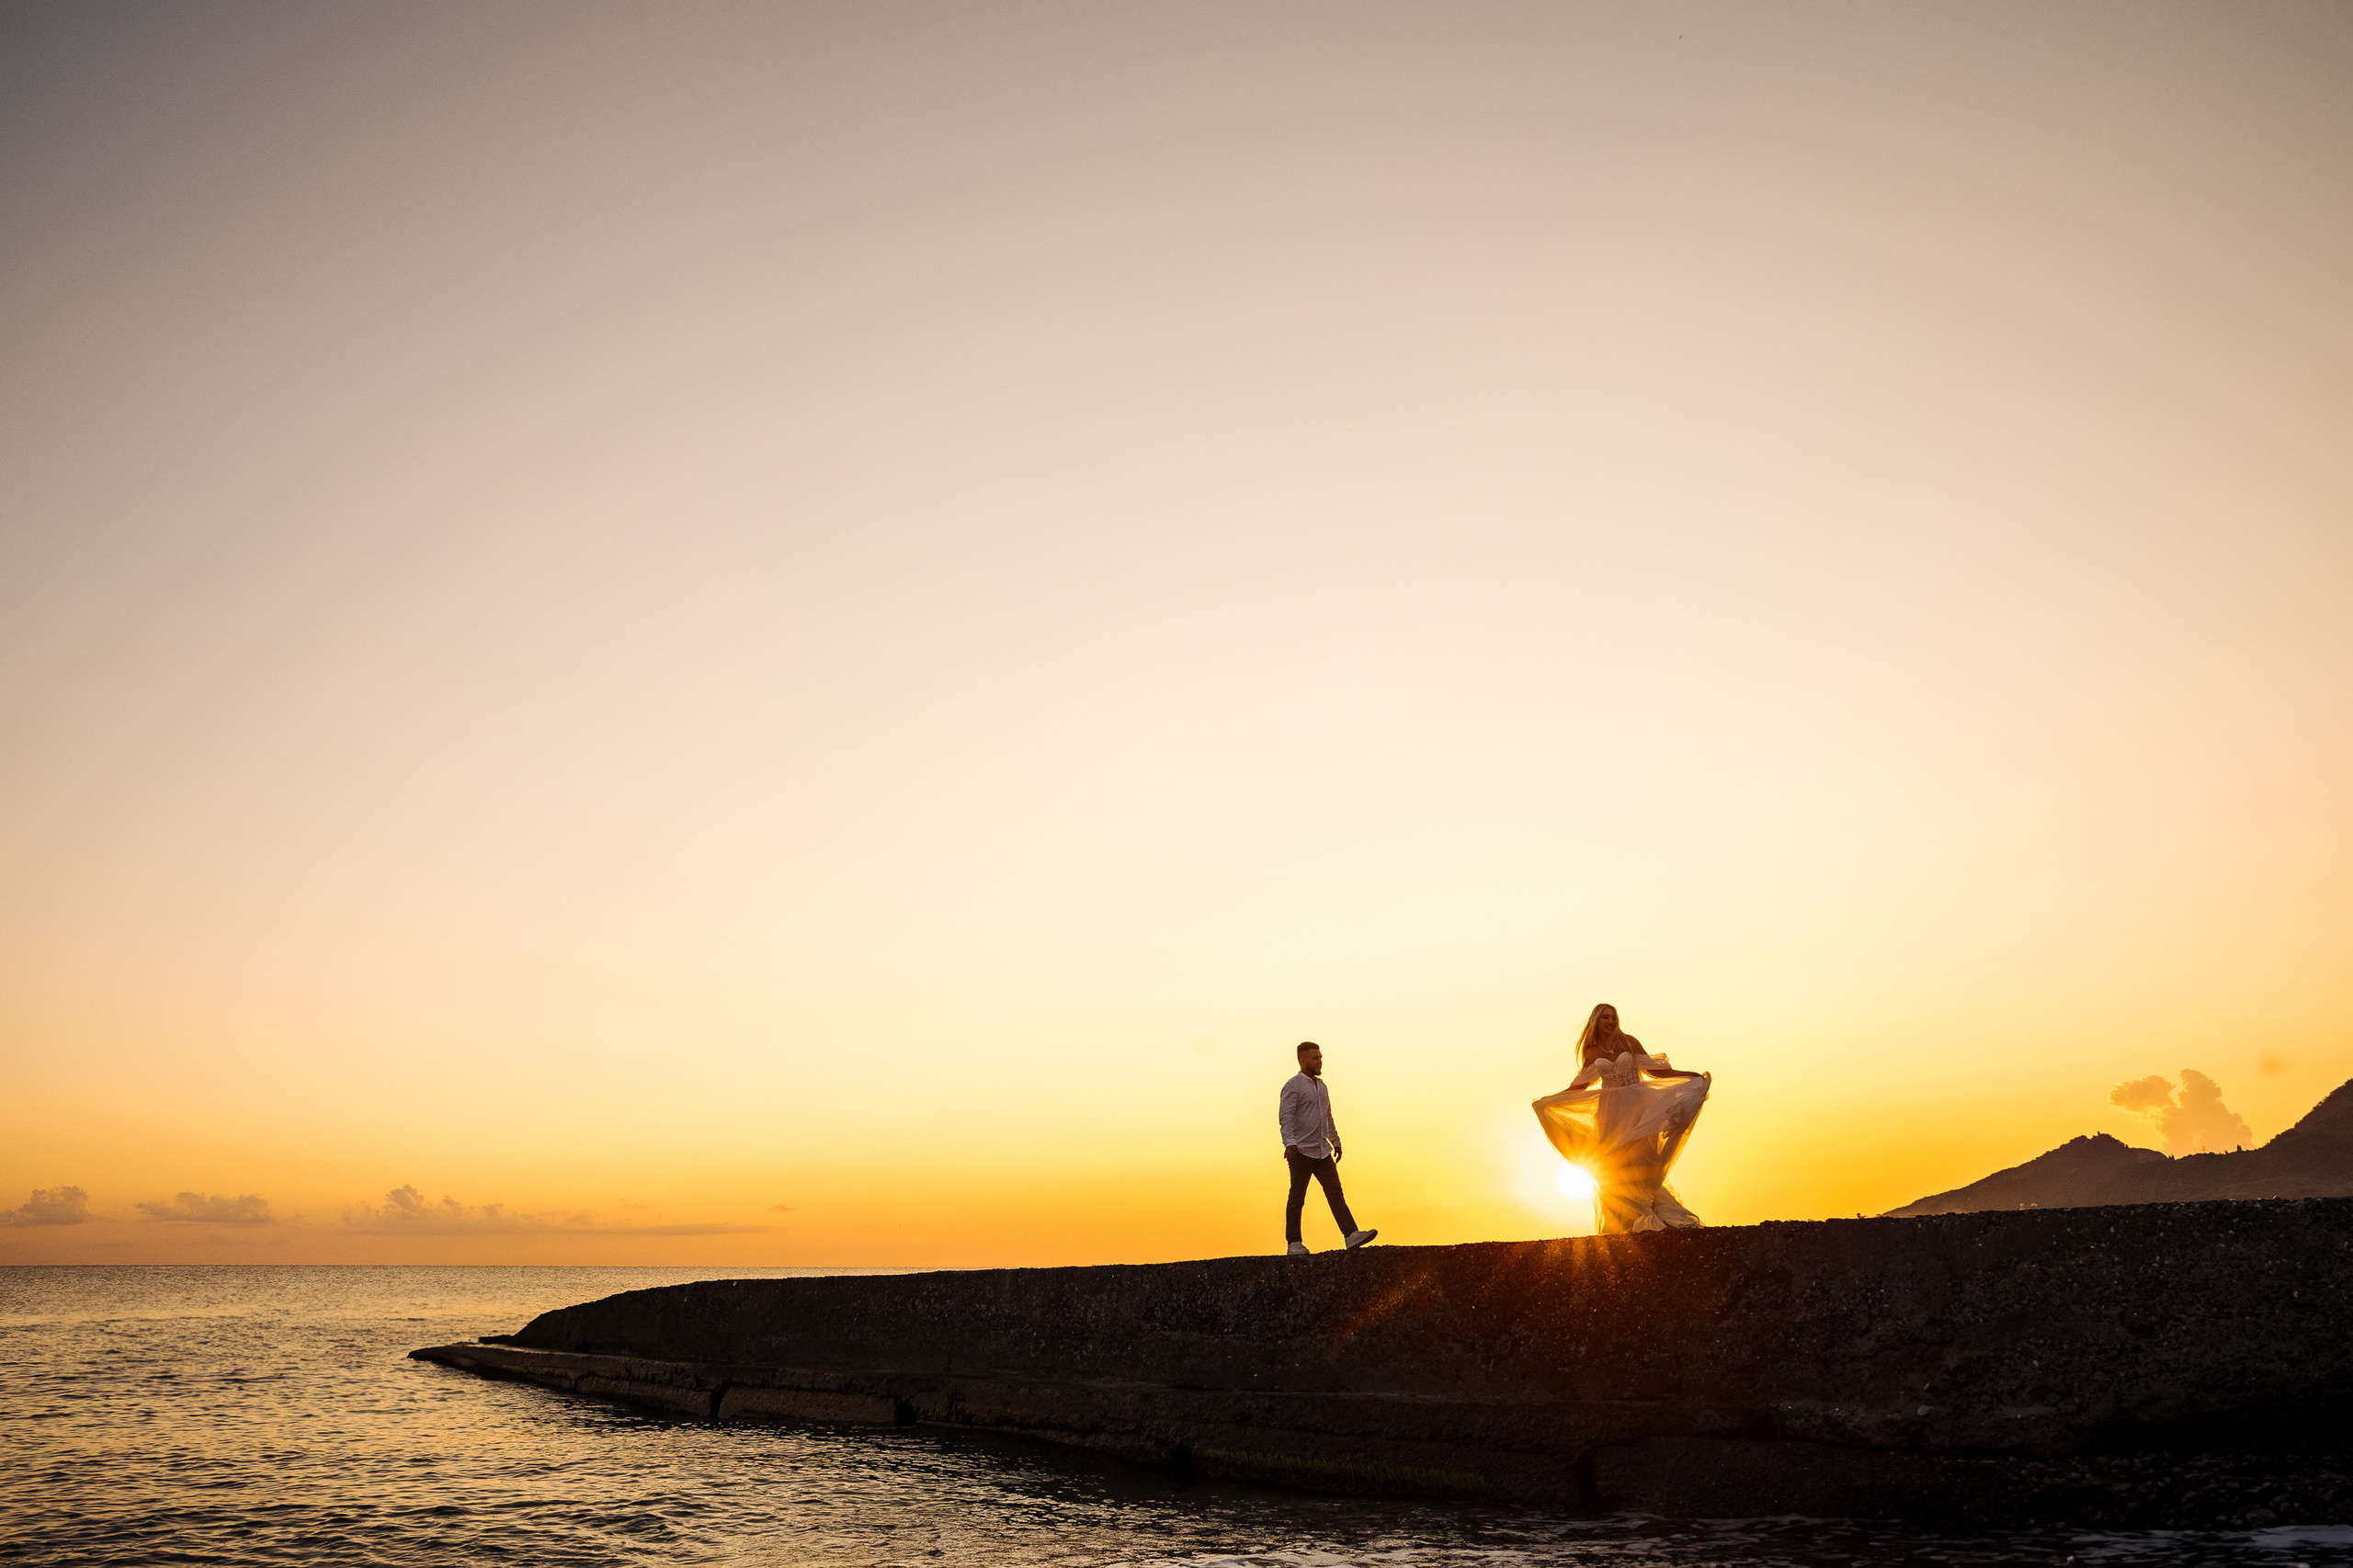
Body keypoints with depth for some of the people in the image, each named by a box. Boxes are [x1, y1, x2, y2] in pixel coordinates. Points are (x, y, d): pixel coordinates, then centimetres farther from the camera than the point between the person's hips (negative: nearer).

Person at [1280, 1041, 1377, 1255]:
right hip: (1301, 1151, -7)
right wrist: (1289, 1143, -30)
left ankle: (1351, 1235, -9)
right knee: (1297, 1198, -1)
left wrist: (1336, 1142, 28)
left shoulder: (1321, 1086, 18)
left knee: (1335, 1193, -2)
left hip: (1322, 1151, 7)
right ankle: (1294, 1243, 6)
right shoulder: (1293, 1086, -7)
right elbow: (1285, 1117, -17)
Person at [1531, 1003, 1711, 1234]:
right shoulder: (1591, 1054, 8)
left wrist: (1690, 1075, 1)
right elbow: (1579, 1087, 16)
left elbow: (1654, 1070, 7)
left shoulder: (1628, 1042, 4)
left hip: (1636, 1106, -1)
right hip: (1611, 1109, 1)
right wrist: (1548, 1100, 12)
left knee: (1640, 1159, -9)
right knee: (1614, 1164, -5)